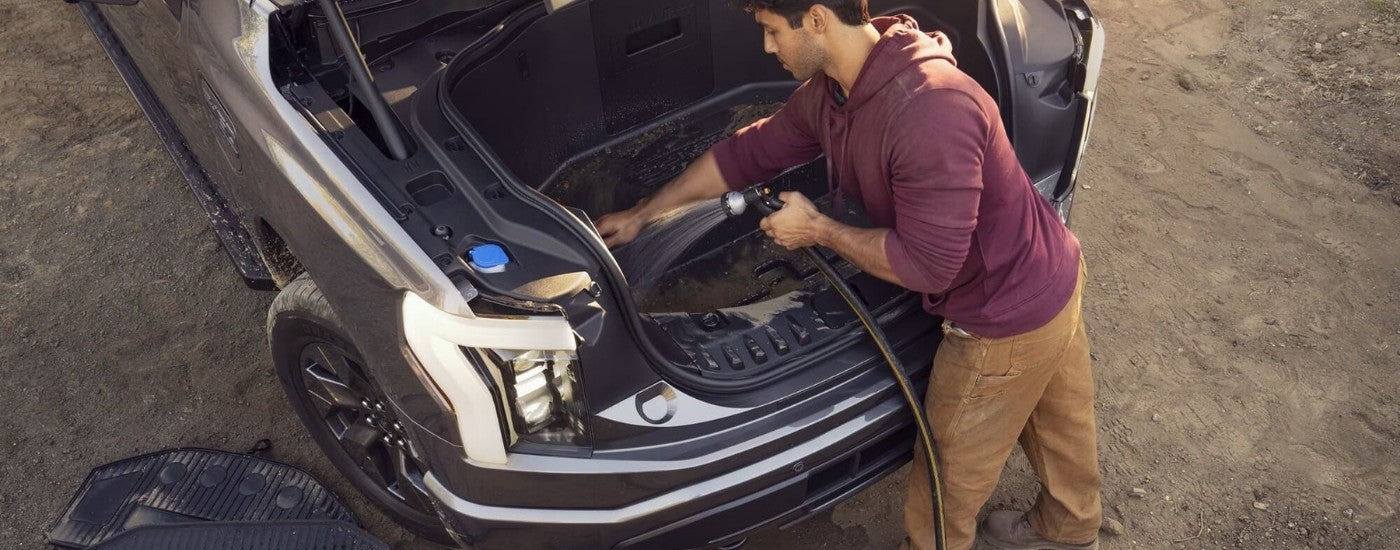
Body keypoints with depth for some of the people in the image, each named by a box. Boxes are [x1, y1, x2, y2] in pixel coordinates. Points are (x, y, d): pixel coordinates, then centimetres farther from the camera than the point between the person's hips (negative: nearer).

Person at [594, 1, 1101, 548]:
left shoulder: (931, 108, -36)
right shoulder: (827, 93, -6)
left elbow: (927, 266, -32)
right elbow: (748, 152, 6)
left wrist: (816, 229, -19)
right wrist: (639, 214, 12)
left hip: (1008, 317, -9)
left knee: (951, 470, 13)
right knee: (1061, 423, 32)